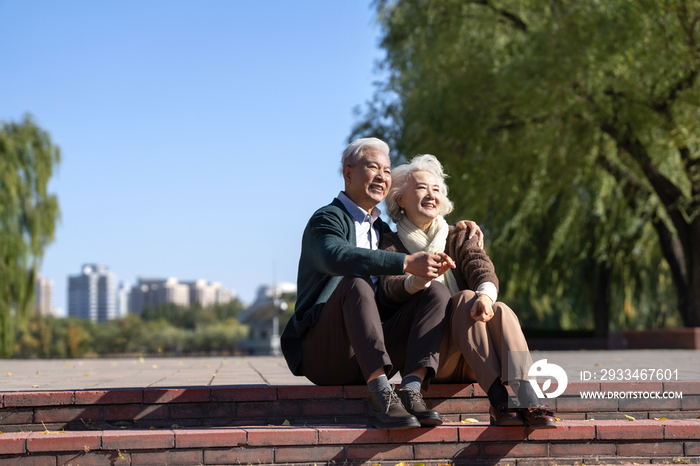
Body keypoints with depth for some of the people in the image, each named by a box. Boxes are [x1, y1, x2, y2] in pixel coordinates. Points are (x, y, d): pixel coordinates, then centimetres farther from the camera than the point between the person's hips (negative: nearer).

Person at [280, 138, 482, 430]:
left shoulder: (380, 229, 23)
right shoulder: (327, 219, -3)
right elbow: (336, 255, -27)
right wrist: (407, 263, -34)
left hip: (365, 357, 7)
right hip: (323, 356, -7)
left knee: (438, 293, -8)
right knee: (356, 281, -32)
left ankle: (411, 389, -27)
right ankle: (381, 397, -40)